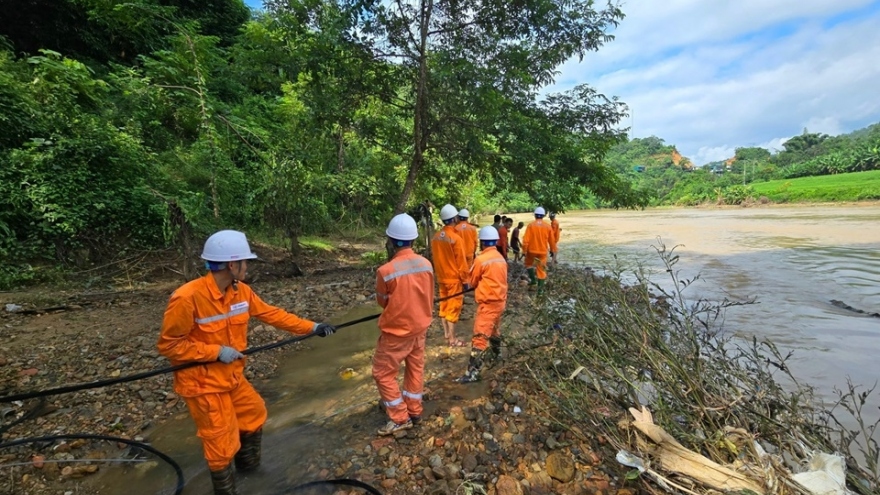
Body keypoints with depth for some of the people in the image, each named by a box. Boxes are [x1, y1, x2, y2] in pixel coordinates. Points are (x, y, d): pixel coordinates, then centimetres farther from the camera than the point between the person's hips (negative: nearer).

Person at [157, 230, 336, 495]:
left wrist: (311, 327, -3)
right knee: (222, 442, 6)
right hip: (203, 384, -7)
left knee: (255, 413, 24)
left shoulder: (241, 291, -6)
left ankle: (248, 463, 50)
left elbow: (272, 314, -1)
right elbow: (168, 344, -20)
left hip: (232, 377, 8)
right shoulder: (187, 298, -27)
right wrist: (217, 351, -25)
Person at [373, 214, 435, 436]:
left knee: (383, 373, 12)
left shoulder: (386, 271, -26)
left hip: (397, 330, -5)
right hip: (420, 326, 6)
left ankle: (400, 418, 20)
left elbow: (382, 301, -7)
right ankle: (414, 410, 37)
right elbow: (429, 297, 3)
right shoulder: (426, 264, -11)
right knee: (416, 367, 21)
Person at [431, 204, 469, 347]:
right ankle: (452, 339, 9)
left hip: (441, 277, 7)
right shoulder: (455, 238, -21)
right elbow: (461, 262, -17)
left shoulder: (436, 237, 0)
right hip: (454, 278, -7)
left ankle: (446, 334, 28)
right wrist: (465, 280, -7)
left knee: (444, 305, 16)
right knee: (453, 308, 2)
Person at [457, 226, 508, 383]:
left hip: (488, 303, -8)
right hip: (500, 300, 9)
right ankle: (496, 352, 52)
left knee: (480, 336, -10)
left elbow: (473, 282, -1)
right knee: (494, 328, 30)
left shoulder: (481, 260, -15)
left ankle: (473, 372, -10)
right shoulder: (501, 258, 6)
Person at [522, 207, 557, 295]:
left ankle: (533, 279, 13)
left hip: (532, 250, -2)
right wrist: (553, 250, 17)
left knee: (529, 264, 26)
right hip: (543, 251, 2)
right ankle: (540, 289, 9)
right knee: (541, 270, 8)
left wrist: (524, 250, -4)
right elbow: (552, 240, 4)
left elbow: (526, 239, -12)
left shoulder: (531, 225, -9)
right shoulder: (548, 226, -2)